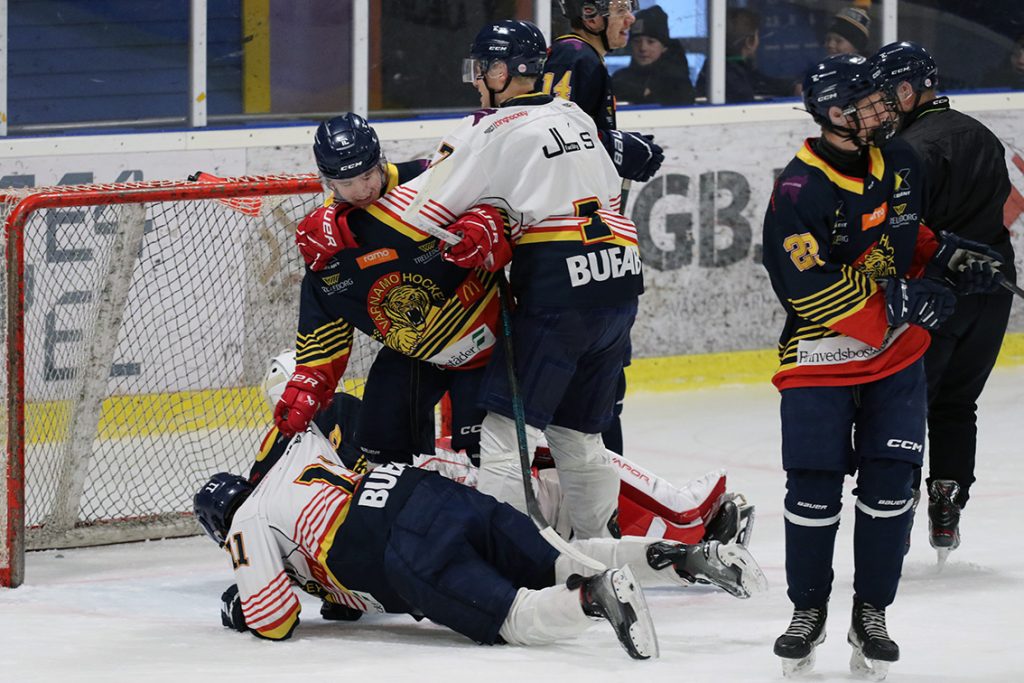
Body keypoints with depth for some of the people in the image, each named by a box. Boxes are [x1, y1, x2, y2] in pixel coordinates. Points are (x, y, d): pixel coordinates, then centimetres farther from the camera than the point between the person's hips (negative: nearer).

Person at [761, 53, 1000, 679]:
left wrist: (943, 254, 2)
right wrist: (898, 302, -27)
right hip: (822, 355, -5)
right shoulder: (799, 194, -20)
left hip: (898, 350, 5)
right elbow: (814, 292, -24)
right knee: (814, 487, -3)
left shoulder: (900, 162, 0)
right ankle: (809, 610, 17)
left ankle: (872, 613, 12)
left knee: (890, 482, -1)